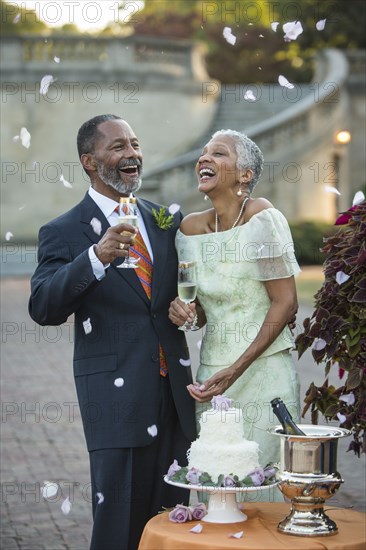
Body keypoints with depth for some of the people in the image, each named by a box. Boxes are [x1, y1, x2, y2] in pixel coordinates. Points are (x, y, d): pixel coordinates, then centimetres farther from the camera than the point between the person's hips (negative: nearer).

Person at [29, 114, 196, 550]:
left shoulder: (167, 220, 11)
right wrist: (96, 257, -32)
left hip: (175, 389, 5)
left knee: (172, 512, 11)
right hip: (115, 395, -5)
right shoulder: (63, 233, -4)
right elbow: (43, 309, -17)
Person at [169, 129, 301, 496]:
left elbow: (285, 303, -12)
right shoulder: (190, 228, 6)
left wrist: (235, 370, -17)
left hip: (262, 368, -5)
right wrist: (182, 310, -8)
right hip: (211, 371, 5)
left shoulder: (263, 219, -11)